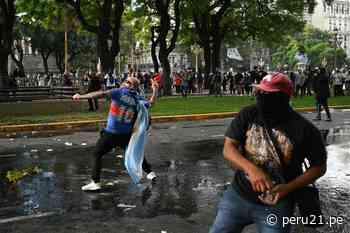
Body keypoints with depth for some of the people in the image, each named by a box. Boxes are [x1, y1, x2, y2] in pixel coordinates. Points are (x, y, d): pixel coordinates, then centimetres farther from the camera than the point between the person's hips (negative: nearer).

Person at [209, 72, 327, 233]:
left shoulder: (304, 129, -14)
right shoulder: (247, 115, -6)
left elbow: (319, 167, -3)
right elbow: (228, 149, -10)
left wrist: (288, 188, -16)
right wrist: (251, 169, -29)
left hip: (277, 204, -3)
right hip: (238, 195, 3)